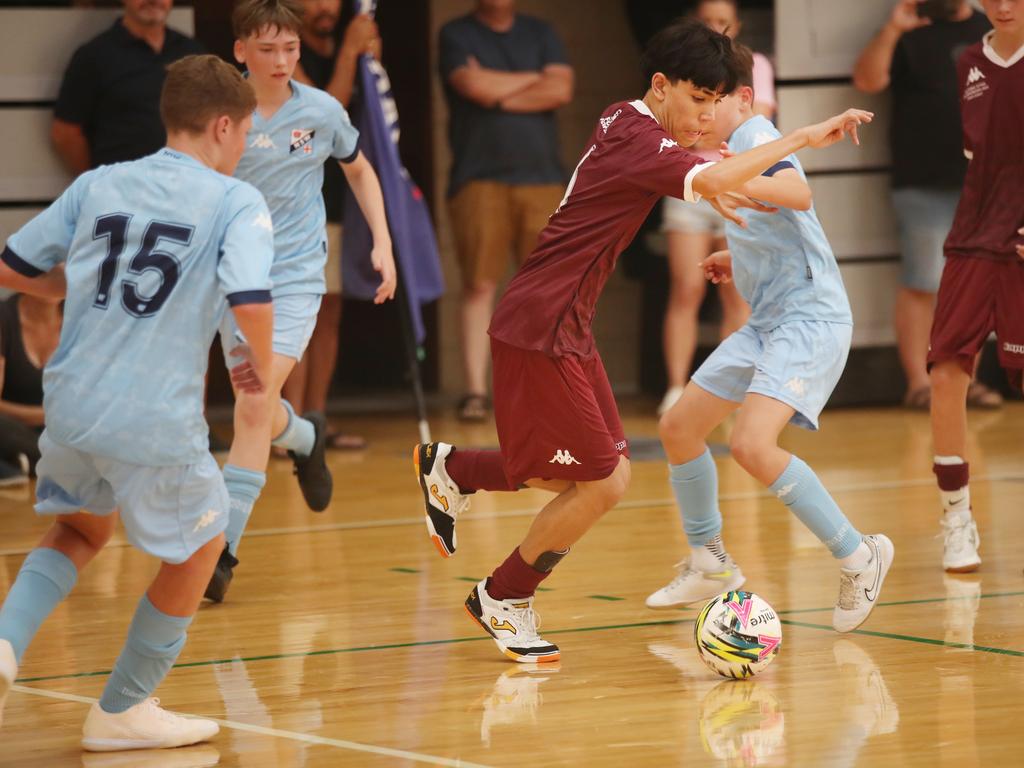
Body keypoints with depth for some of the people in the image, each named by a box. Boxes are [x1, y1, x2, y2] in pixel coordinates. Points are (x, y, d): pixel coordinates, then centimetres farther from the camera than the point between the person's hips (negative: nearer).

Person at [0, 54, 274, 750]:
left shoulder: (98, 186, 10)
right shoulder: (237, 204, -4)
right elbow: (252, 305, -19)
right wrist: (263, 369, 1)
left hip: (71, 407, 5)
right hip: (157, 426, -5)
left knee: (82, 529, 30)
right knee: (200, 543, 21)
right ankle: (122, 711, 27)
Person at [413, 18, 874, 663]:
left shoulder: (623, 121, 10)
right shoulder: (638, 140, -19)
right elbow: (711, 180, -38)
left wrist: (709, 188, 21)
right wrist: (805, 137, -35)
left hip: (568, 328, 10)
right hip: (539, 331, -10)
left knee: (608, 475, 10)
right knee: (601, 484, -7)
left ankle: (451, 470, 27)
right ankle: (504, 600, 11)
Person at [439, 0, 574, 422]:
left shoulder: (541, 34, 15)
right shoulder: (456, 35, 6)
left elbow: (561, 90, -1)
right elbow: (474, 85, -12)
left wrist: (499, 95, -6)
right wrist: (533, 79, 1)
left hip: (542, 178, 3)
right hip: (480, 178, -3)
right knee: (479, 285, -7)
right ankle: (475, 390, -6)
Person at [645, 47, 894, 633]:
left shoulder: (755, 135, -12)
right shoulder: (734, 148, 17)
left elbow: (798, 192, -35)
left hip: (810, 317, -10)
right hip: (768, 322, 10)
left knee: (753, 445, -26)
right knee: (679, 429, 13)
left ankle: (858, 557, -13)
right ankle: (710, 564, 30)